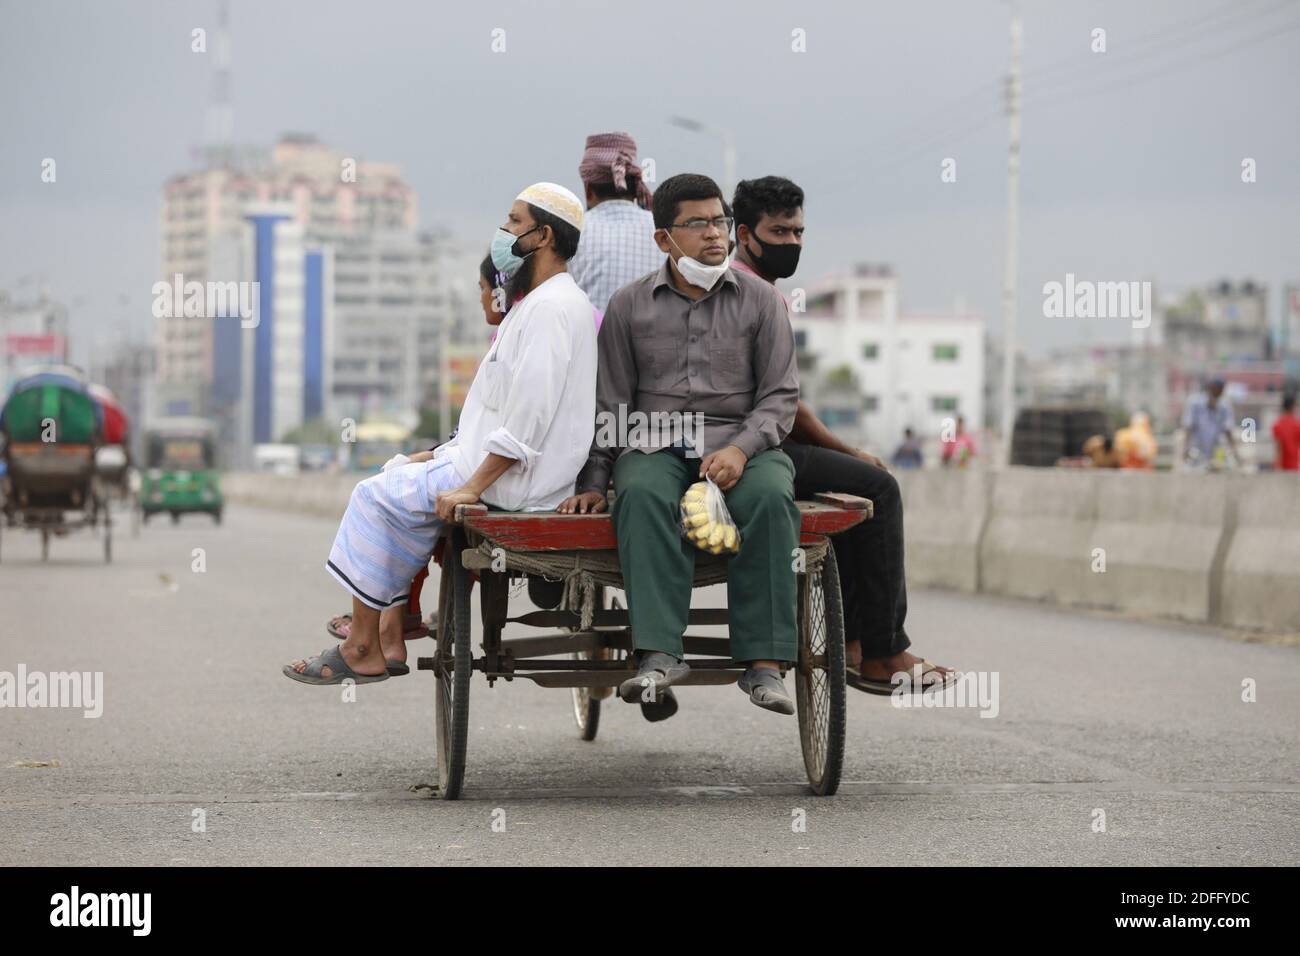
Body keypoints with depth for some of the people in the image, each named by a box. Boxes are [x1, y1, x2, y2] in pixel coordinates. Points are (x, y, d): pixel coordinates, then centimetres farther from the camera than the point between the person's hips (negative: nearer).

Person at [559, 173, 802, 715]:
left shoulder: (759, 300, 11)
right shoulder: (629, 305, 13)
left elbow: (780, 395, 6)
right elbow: (609, 402, 14)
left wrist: (741, 449, -13)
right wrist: (592, 482, 3)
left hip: (742, 441, 0)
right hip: (654, 444, 0)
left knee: (769, 497, -35)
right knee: (642, 495, -36)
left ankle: (764, 663, -38)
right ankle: (659, 656, -46)